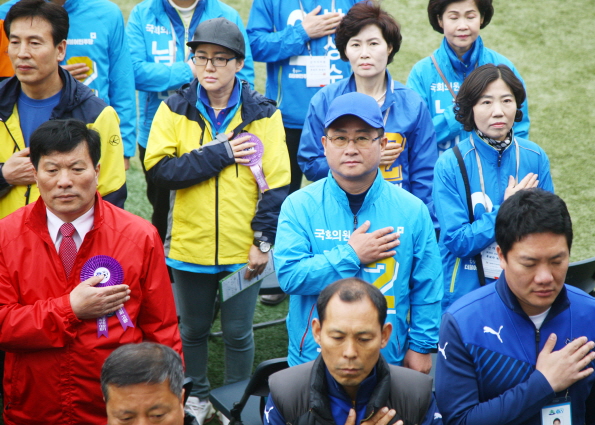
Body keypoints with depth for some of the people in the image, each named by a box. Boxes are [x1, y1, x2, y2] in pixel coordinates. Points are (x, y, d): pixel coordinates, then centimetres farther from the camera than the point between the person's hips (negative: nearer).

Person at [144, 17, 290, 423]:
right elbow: (159, 167, -15)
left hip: (243, 248, -1)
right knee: (193, 329, 18)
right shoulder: (174, 110, -2)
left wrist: (264, 240, -10)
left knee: (238, 332, 12)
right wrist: (220, 153, -17)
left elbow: (277, 183, -6)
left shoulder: (263, 114, -5)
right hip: (190, 245, 1)